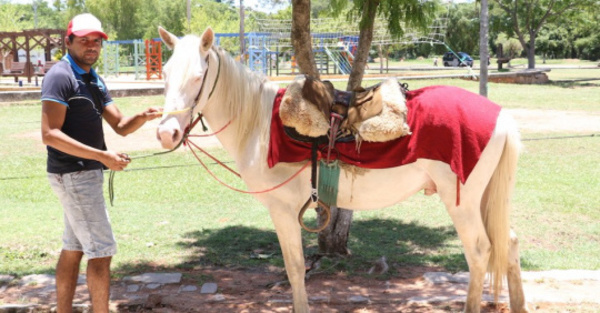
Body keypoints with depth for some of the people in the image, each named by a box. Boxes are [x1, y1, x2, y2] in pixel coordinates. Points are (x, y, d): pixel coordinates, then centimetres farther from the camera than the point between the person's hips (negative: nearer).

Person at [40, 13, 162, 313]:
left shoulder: (94, 80, 13)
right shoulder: (60, 76, -15)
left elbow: (120, 126, 12)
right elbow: (50, 134, -23)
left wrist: (143, 117, -11)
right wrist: (103, 156, -28)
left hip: (86, 173, 9)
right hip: (74, 175, -9)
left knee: (73, 249, 14)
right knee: (102, 250, -6)